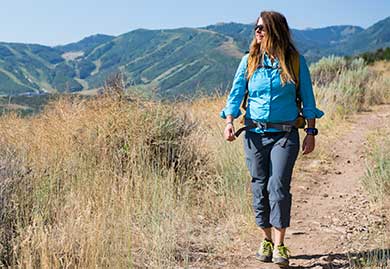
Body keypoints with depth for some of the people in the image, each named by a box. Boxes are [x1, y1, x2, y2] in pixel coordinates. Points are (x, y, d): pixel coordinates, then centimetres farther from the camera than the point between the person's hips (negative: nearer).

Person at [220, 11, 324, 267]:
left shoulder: (296, 61, 1)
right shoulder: (249, 61, 5)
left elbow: (308, 100, 5)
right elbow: (235, 95, 4)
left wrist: (311, 133, 1)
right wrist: (229, 122, -12)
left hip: (285, 135, -2)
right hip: (255, 134, 3)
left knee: (279, 186, -13)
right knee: (260, 187, 6)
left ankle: (279, 246, -6)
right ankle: (266, 239, 22)